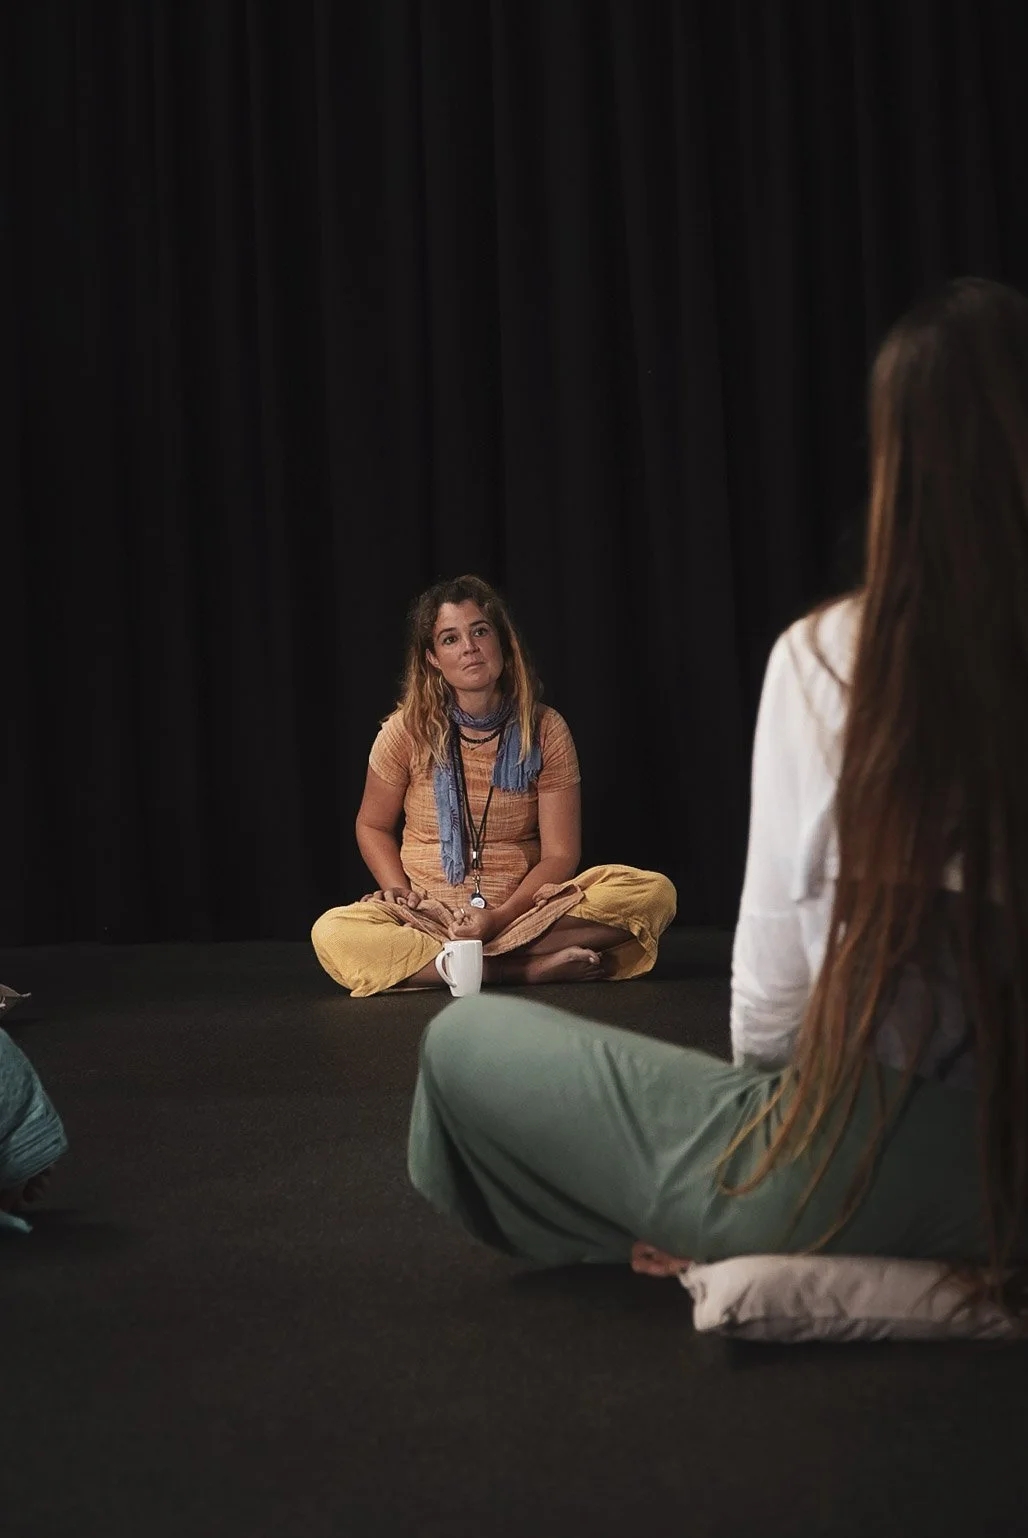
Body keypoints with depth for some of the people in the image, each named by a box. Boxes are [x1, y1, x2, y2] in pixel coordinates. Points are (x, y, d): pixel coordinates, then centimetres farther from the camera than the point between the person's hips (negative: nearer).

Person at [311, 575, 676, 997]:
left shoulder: (545, 730, -1)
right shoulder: (407, 732, -1)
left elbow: (560, 854, -3)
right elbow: (372, 826, 12)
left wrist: (502, 916, -18)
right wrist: (402, 896, -7)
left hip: (526, 909, 1)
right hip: (428, 919, 0)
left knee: (654, 891, -23)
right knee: (332, 934, -33)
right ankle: (532, 968, -28)